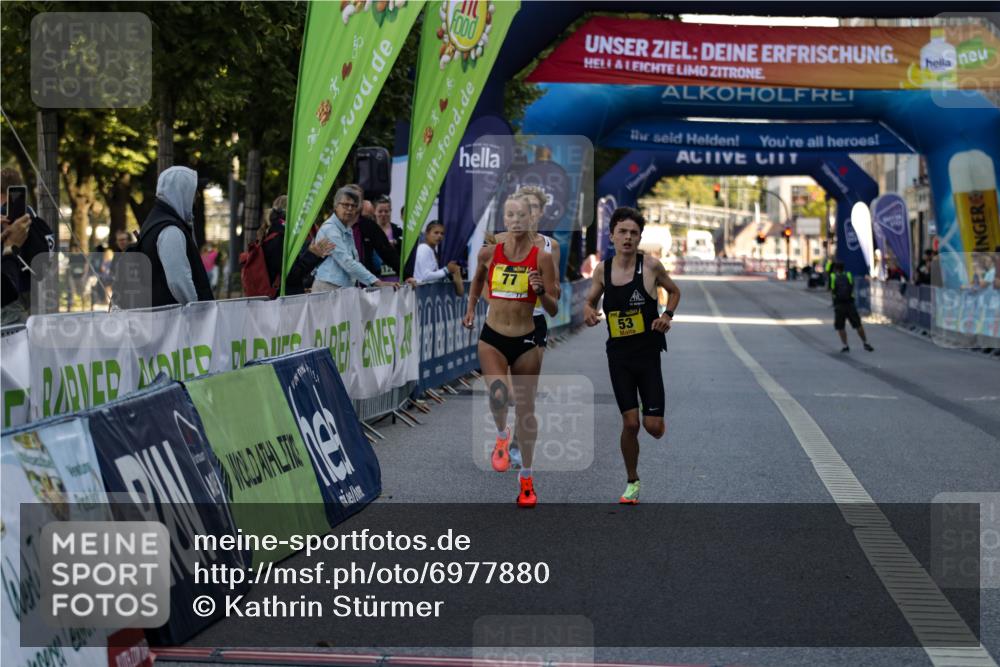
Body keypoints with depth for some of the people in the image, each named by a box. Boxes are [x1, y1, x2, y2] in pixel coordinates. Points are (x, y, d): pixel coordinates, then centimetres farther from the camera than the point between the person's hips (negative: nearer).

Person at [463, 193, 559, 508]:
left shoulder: (542, 258, -8)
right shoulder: (489, 253, -3)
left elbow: (553, 310, -7)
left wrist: (541, 291, -24)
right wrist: (471, 309, 17)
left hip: (525, 341, 0)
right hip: (492, 338, 0)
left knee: (525, 409, 8)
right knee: (498, 395, -24)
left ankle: (526, 476, 25)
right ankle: (502, 435, 11)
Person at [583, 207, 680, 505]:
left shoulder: (651, 265, -10)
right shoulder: (602, 269, -3)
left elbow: (674, 291, 8)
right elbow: (590, 300, 13)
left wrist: (667, 316, -9)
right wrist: (589, 312, -10)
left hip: (648, 354, -1)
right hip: (619, 355, 1)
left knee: (653, 427, -5)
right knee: (630, 423, -1)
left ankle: (658, 419, 34)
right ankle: (632, 482, 20)